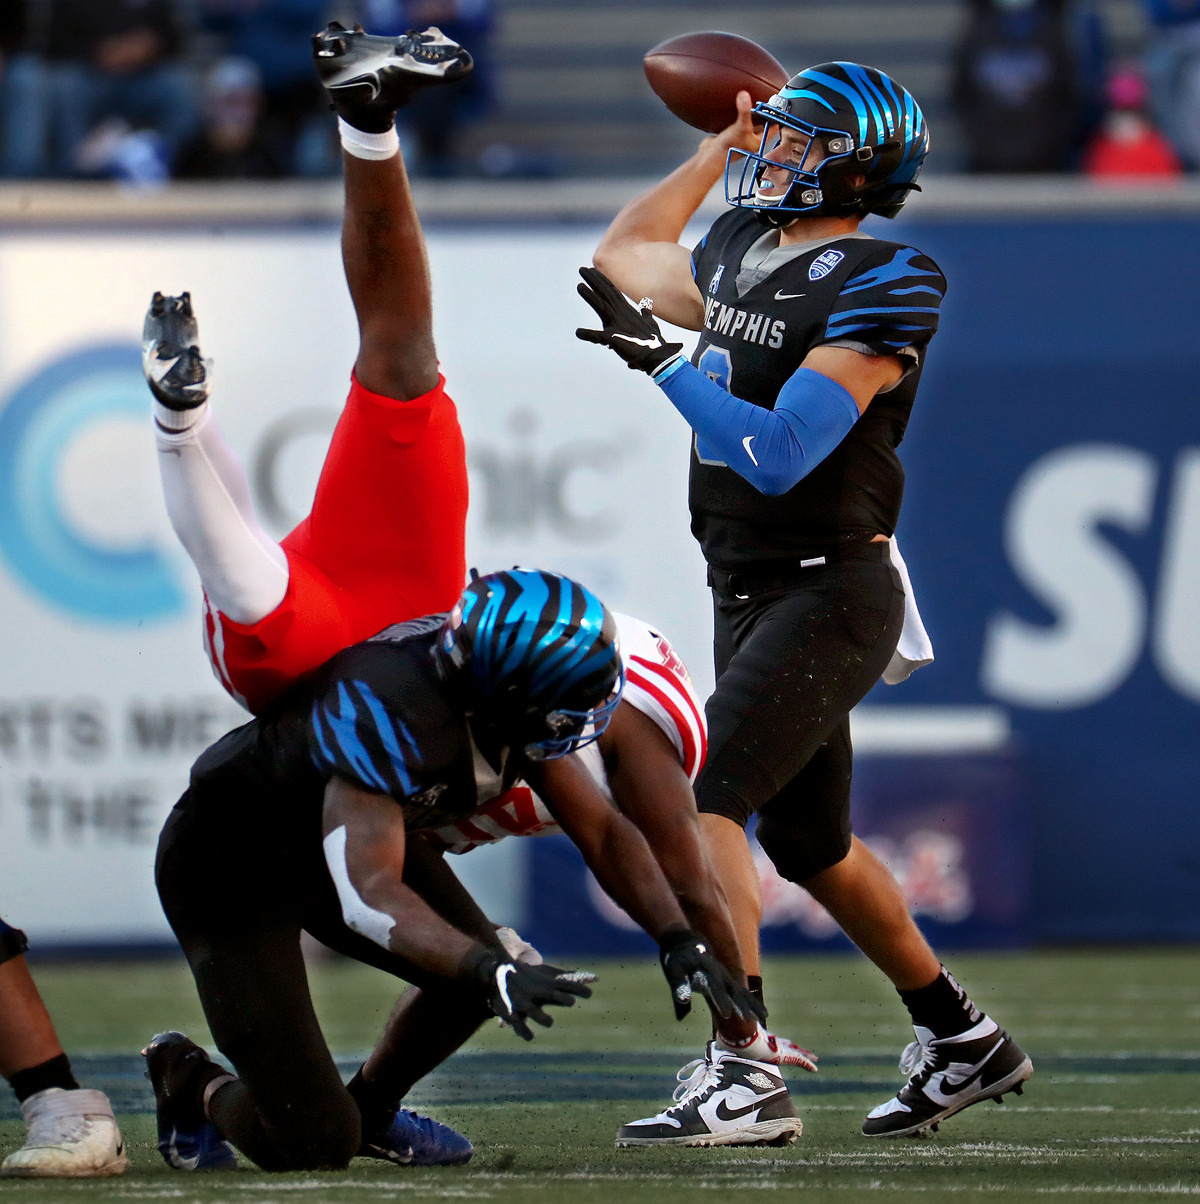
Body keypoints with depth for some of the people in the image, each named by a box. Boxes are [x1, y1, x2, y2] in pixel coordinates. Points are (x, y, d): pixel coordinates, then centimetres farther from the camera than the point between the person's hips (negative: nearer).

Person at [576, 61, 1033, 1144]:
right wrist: (724, 143, 25)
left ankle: (739, 1070, -24)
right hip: (751, 594, 9)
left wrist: (660, 359, -22)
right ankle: (963, 1042, 32)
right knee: (807, 842, 17)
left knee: (707, 799, -21)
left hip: (831, 593, -9)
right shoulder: (740, 254, 8)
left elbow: (778, 456, -24)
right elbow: (623, 254, 29)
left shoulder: (878, 288, -16)